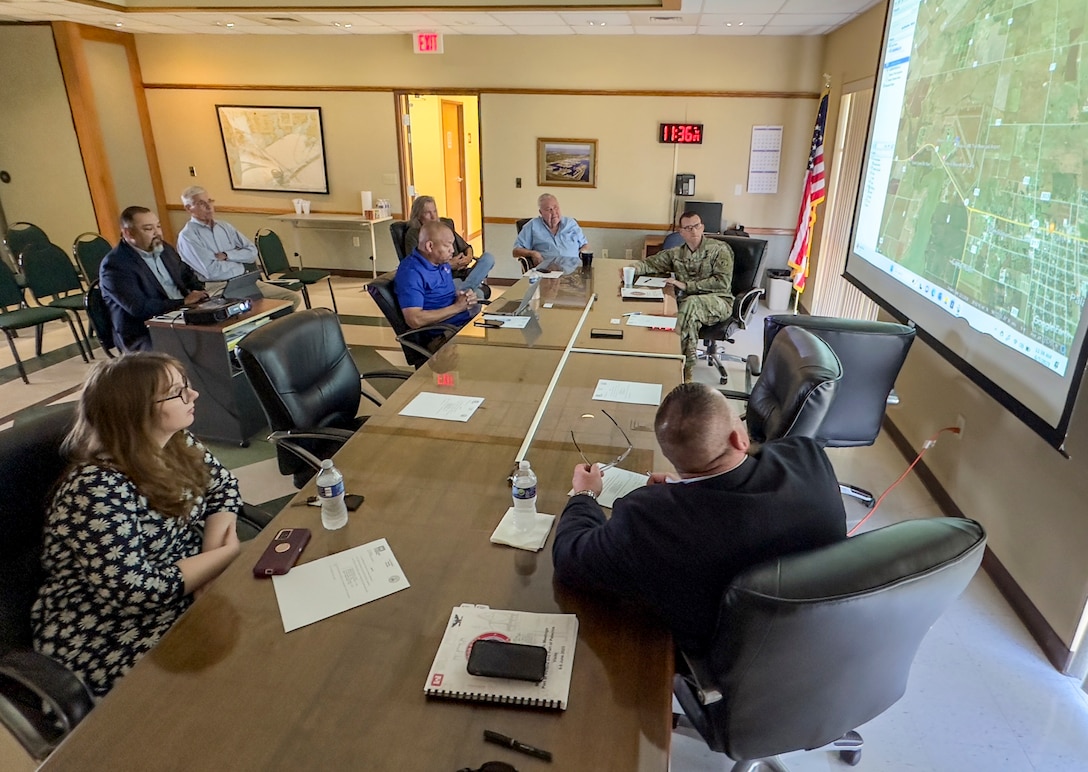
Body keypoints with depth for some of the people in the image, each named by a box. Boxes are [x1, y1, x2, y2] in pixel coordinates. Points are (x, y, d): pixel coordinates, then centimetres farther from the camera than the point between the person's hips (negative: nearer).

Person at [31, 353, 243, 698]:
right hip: (107, 641, -7)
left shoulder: (177, 445, -4)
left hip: (184, 597, 7)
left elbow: (223, 486, 7)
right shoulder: (99, 490, -27)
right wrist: (223, 555, -19)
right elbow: (135, 591, -29)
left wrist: (211, 557, -11)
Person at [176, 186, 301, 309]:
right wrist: (239, 259, 0)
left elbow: (252, 252, 8)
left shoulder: (225, 226, 16)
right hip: (218, 288, -6)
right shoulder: (187, 236, -3)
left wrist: (227, 255, -7)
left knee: (293, 297, -10)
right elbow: (211, 271, -13)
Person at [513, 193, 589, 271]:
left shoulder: (571, 223, 24)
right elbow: (516, 251, 13)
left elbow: (585, 245, 30)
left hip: (573, 266, 3)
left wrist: (583, 253, 5)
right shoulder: (532, 225, 15)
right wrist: (532, 253, -8)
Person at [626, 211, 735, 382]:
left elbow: (723, 282, -13)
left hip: (718, 302, -4)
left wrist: (686, 285, -17)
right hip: (688, 302, 4)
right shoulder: (676, 253, 12)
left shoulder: (719, 249, -3)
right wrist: (632, 268, -8)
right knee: (690, 319, -31)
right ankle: (687, 368, -24)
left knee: (691, 302, -36)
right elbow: (651, 263, 16)